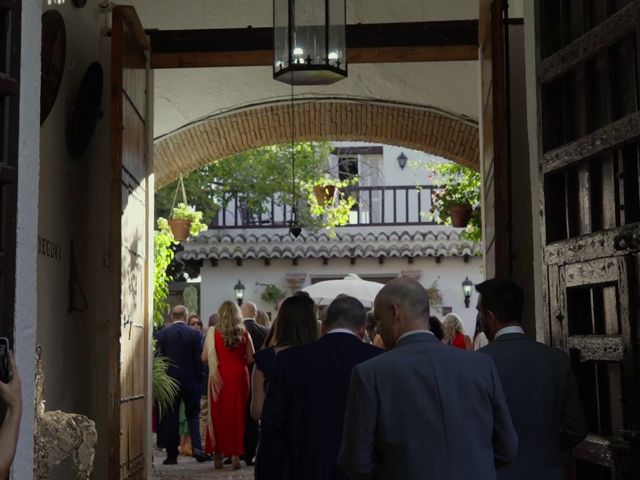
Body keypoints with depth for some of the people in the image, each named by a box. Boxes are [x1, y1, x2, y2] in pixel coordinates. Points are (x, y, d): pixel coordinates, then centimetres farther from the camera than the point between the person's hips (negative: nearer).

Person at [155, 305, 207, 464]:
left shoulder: (161, 334, -5)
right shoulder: (195, 334, -5)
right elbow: (199, 359, -4)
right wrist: (199, 379, 6)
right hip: (191, 381, 0)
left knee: (171, 418, 6)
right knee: (193, 415, 12)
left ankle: (172, 455, 7)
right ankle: (197, 447, -4)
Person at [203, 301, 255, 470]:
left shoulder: (213, 332, -4)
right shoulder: (244, 333, 0)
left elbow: (205, 357, -3)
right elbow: (251, 358, 3)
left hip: (220, 376, -1)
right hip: (239, 375, 1)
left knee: (219, 414, 8)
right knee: (237, 414, 7)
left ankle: (219, 454, 11)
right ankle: (235, 454, 7)